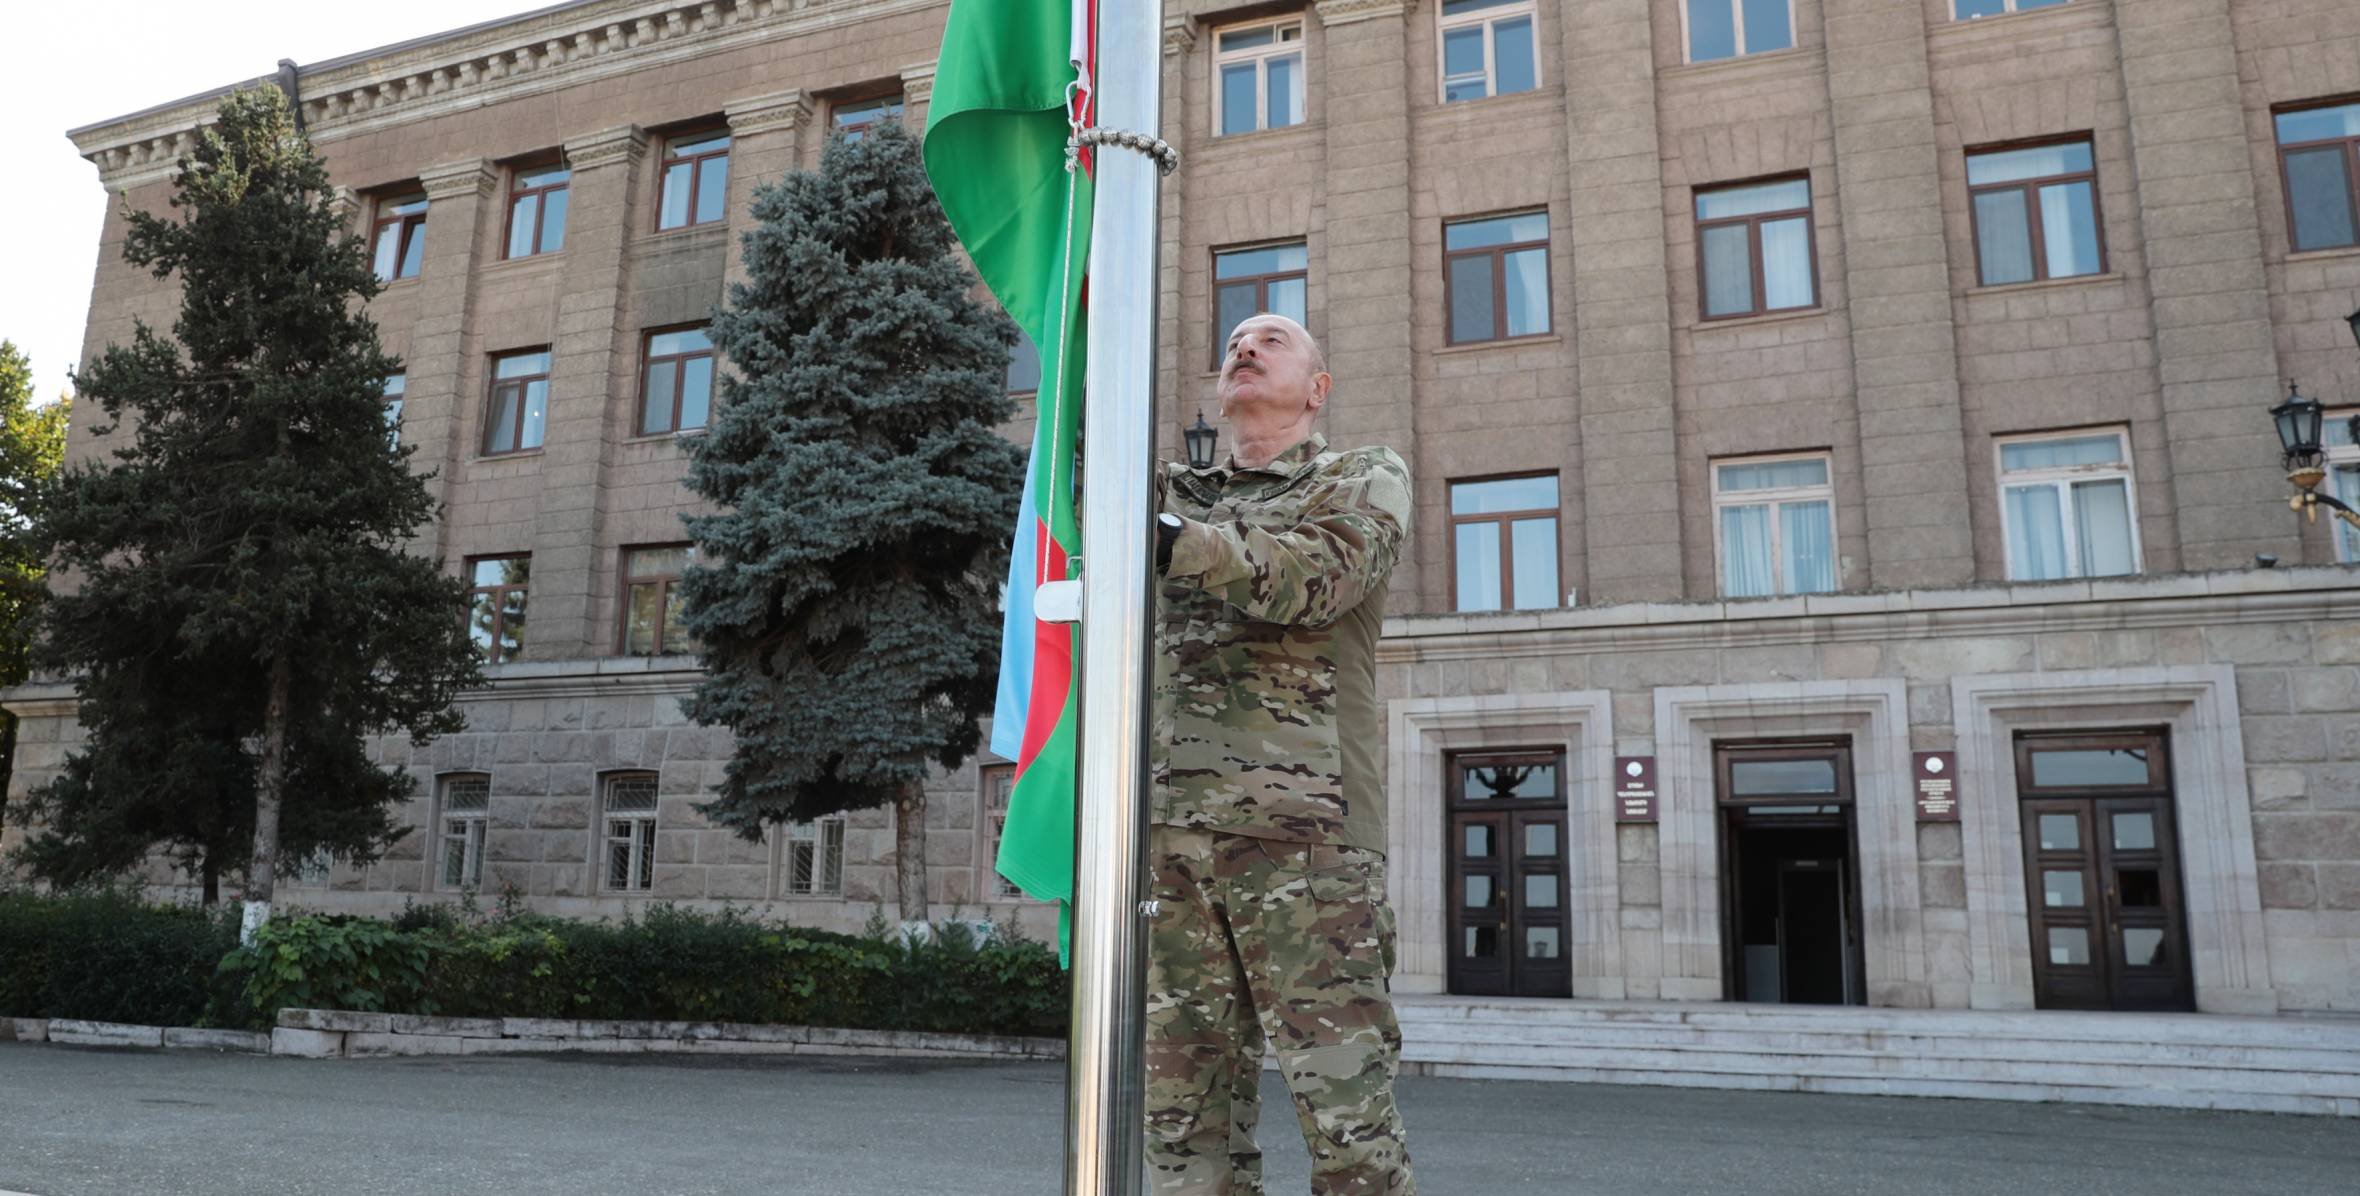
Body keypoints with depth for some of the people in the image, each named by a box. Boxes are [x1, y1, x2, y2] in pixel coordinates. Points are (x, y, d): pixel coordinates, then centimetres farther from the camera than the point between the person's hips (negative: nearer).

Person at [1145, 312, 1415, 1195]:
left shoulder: (1365, 479, 12)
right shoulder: (1177, 493, 26)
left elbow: (1312, 576, -8)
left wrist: (1173, 537, -18)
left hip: (1303, 830, -4)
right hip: (1170, 829, 4)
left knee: (1345, 1104, -4)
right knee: (1186, 1111, 5)